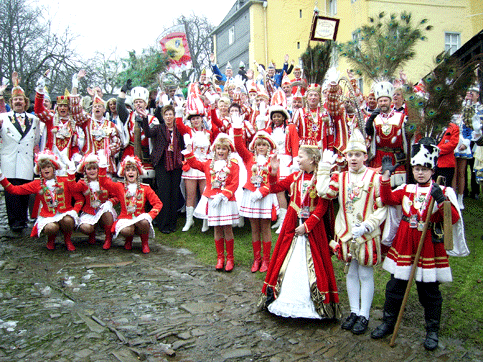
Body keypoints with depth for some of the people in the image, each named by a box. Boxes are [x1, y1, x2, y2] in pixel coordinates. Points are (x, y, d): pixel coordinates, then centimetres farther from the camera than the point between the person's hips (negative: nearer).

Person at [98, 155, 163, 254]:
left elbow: (158, 203, 1)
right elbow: (104, 182, -3)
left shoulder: (145, 188, 7)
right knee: (126, 230, -34)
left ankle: (145, 242, -3)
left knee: (144, 222, -37)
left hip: (140, 217, 0)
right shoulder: (119, 187, 9)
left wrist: (150, 215, -16)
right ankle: (129, 239, 8)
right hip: (125, 218, 0)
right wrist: (103, 167, -13)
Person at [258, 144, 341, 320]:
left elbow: (322, 207, -13)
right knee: (286, 259, 11)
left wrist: (307, 225, -17)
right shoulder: (294, 177, 6)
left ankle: (318, 303, 16)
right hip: (292, 225, 5)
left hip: (312, 226, -5)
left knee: (313, 263, 2)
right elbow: (274, 188, 10)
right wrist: (273, 172, -4)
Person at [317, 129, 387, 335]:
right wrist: (325, 167, -6)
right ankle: (354, 312, 29)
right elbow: (324, 192, -12)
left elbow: (382, 208, -9)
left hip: (367, 236, -4)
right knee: (350, 273, 15)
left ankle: (364, 315, 20)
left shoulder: (374, 178, -8)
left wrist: (366, 226, -19)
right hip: (345, 235, 4)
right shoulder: (340, 177, 4)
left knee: (365, 275, 7)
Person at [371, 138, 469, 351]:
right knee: (395, 286, 10)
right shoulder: (406, 189, 7)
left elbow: (454, 219, -12)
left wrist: (441, 200, -26)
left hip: (429, 245, -2)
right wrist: (386, 176, -15)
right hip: (404, 244, 3)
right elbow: (387, 199, -9)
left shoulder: (441, 192, -2)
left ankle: (432, 331, 24)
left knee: (429, 290, 7)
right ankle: (388, 323, 26)